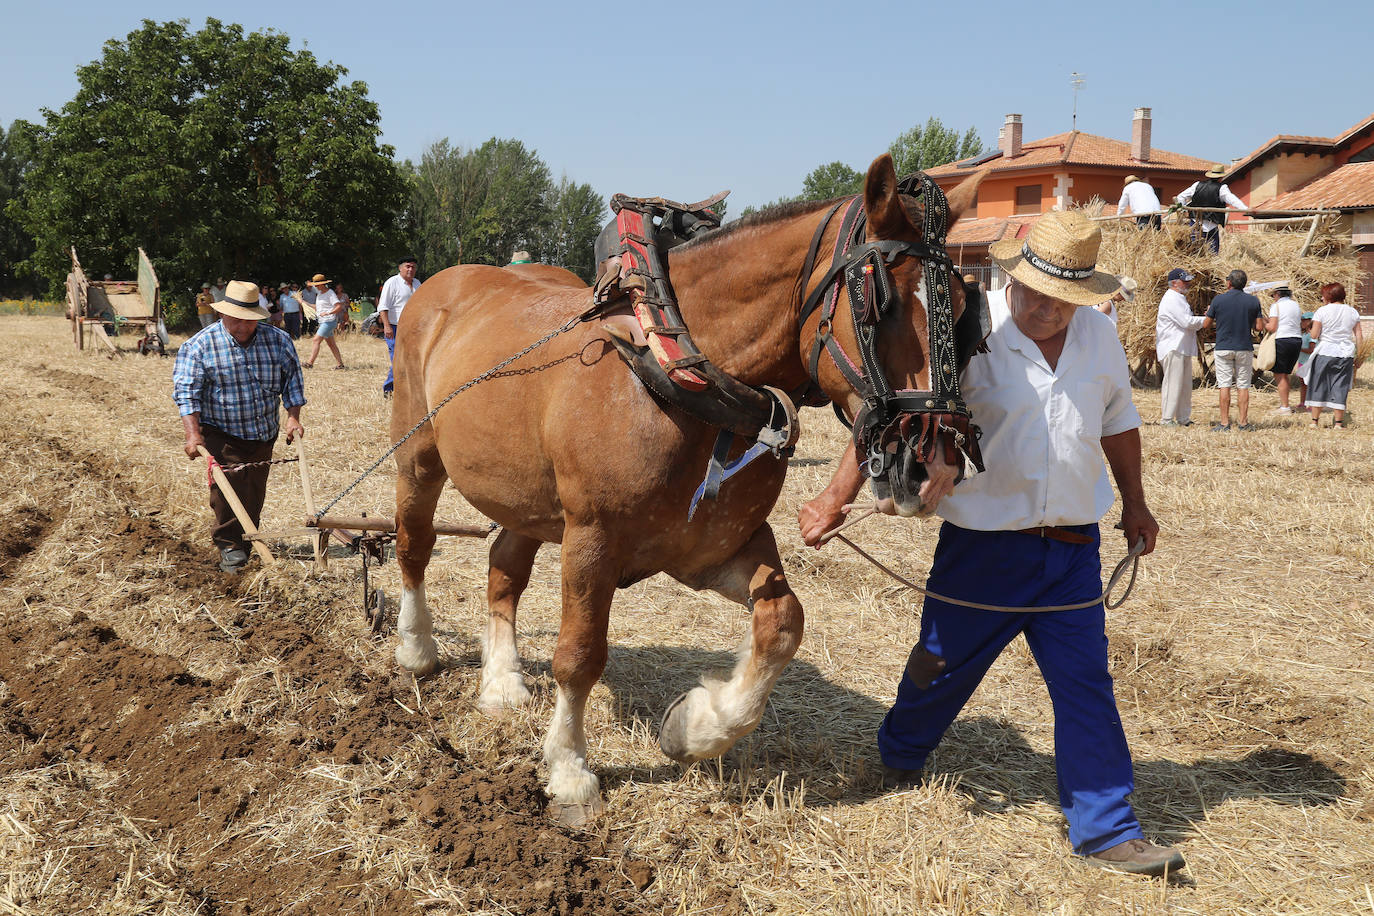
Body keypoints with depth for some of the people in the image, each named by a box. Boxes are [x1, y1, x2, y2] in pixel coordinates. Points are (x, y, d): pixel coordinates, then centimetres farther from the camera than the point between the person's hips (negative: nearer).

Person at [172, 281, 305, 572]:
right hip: (221, 433, -3)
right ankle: (228, 544, -7)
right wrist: (193, 434, -21)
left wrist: (293, 416, -2)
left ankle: (246, 540, 26)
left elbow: (292, 380, 9)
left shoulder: (278, 340, 0)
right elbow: (186, 391, -12)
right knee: (228, 481, -19)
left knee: (255, 489, 9)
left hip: (263, 434, 4)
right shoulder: (200, 345, -8)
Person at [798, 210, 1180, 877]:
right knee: (943, 668, 13)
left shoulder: (1099, 338, 3)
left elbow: (1118, 422, 20)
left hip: (1073, 547, 4)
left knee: (1086, 687, 4)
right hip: (982, 545, -3)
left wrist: (1134, 503, 25)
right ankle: (899, 760, 42)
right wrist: (835, 498, -20)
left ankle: (1106, 831, 16)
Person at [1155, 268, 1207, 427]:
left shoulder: (1180, 299, 21)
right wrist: (1205, 319, -6)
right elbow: (1186, 322, -19)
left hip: (1183, 348, 10)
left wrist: (1201, 322, 6)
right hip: (1173, 349, -10)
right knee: (1173, 383, -9)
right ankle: (1166, 419, -5)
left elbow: (1187, 322, 24)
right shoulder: (1171, 299, -13)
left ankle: (1183, 418, 17)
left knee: (1185, 384, 11)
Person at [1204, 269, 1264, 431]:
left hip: (1223, 348, -1)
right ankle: (1243, 423, 7)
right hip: (1245, 348, 2)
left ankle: (1224, 423, -1)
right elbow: (1260, 327, -2)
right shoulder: (1253, 301, -1)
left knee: (1224, 386, 0)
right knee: (1243, 386, 6)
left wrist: (1209, 312, 25)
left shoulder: (1218, 300, -5)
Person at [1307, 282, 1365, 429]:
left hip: (1325, 352, -3)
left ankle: (1315, 420, 8)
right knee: (1340, 387, 6)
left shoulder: (1322, 311, -5)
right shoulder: (1352, 312, 6)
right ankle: (1338, 422, 5)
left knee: (1319, 385, 7)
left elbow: (1314, 335, -8)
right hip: (1346, 354, 3)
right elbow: (1359, 337, 5)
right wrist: (1359, 357, 11)